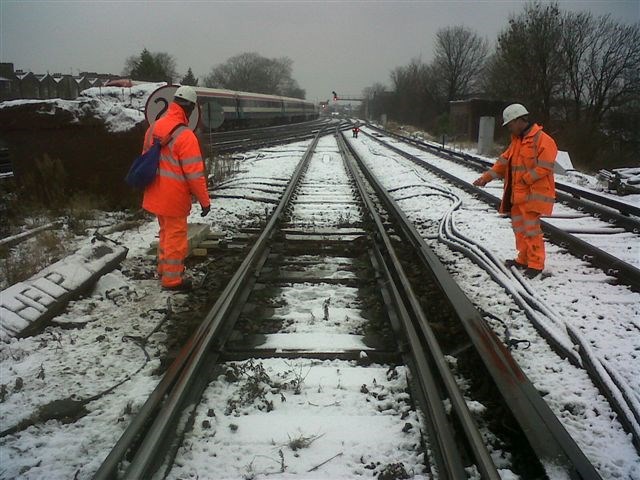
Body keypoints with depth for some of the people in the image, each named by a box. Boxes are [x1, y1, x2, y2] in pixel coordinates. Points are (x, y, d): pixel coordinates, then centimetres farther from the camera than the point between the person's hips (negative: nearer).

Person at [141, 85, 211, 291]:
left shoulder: (153, 128, 4)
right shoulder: (185, 136, -22)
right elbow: (194, 174, -21)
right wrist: (204, 200, -12)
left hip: (156, 194, 8)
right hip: (174, 197, -8)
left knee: (166, 231, 24)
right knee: (176, 236, 5)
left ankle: (164, 268, 38)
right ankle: (172, 279, 14)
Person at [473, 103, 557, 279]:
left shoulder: (542, 140, -13)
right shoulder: (516, 141, 15)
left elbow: (544, 167, -20)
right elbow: (503, 162, 13)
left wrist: (523, 180, -19)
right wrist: (486, 177, 3)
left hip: (533, 195, -9)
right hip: (517, 195, 9)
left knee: (531, 229, -7)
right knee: (519, 228, 15)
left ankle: (536, 264, 1)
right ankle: (523, 259, 27)